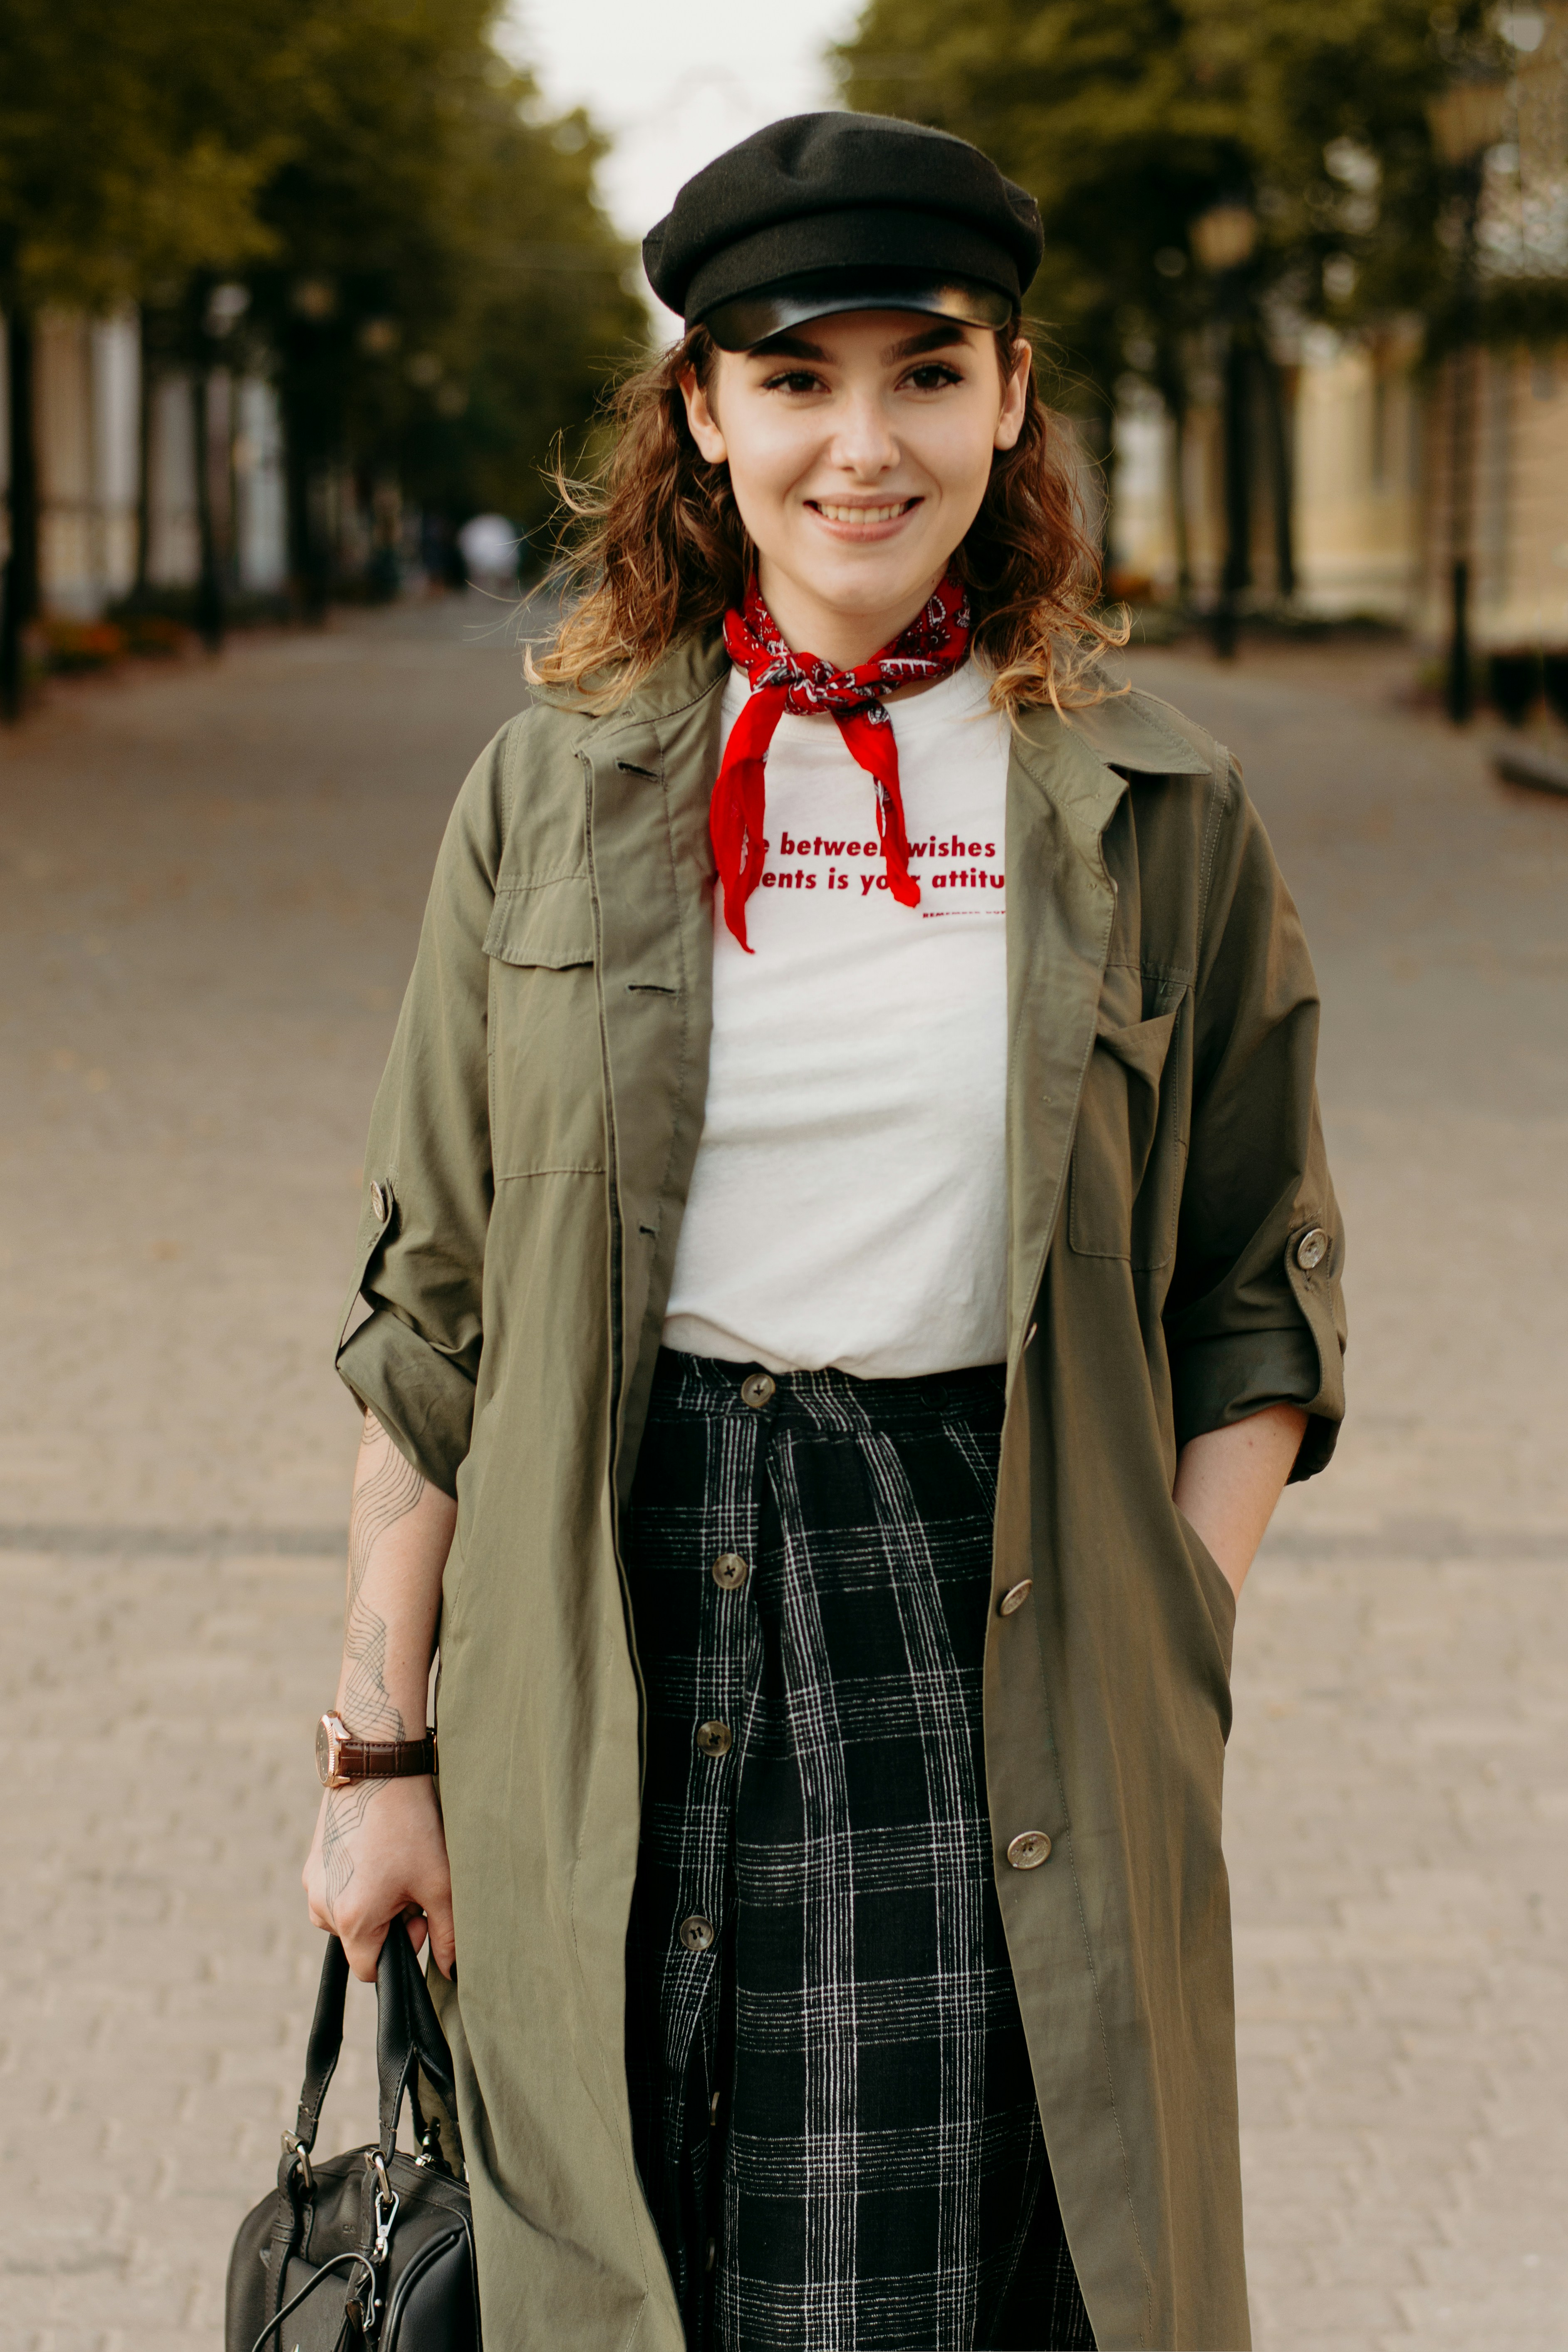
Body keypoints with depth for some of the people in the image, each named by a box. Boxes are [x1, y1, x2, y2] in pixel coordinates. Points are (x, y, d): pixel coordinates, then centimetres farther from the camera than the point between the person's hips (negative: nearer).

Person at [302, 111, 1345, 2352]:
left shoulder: (1154, 816, 3)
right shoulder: (559, 796, 4)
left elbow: (1262, 1298, 7)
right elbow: (429, 1306, 6)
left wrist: (1165, 1649, -6)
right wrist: (379, 1745, 4)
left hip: (986, 1628, -1)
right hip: (617, 1629, 1)